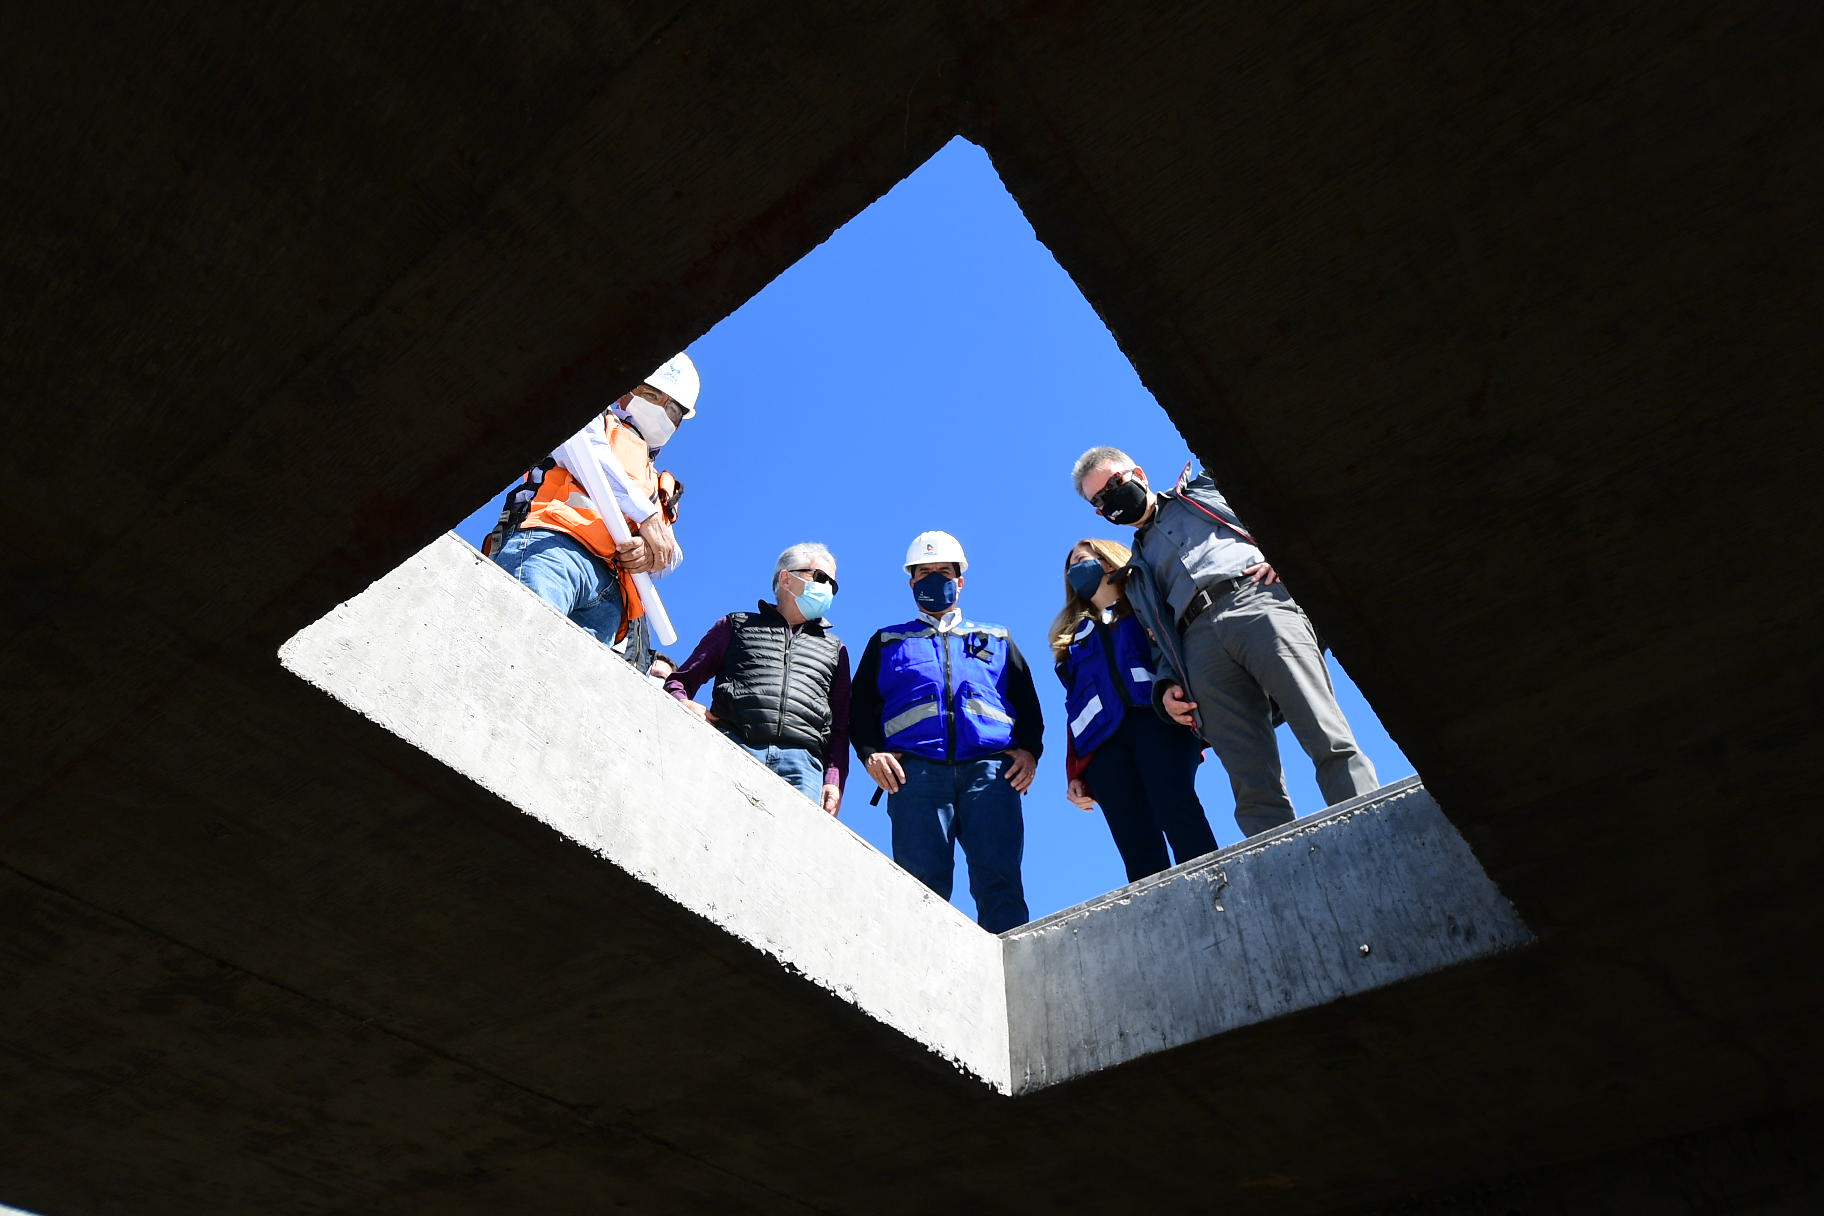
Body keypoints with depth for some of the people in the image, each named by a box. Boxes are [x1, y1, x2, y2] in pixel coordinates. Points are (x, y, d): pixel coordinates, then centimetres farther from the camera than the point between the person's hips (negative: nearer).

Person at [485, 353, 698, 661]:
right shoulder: (600, 420, 28)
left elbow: (672, 554, 24)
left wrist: (651, 554, -3)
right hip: (555, 544, -3)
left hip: (607, 593, 4)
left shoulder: (660, 488, 40)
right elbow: (577, 443, 1)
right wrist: (646, 514, -5)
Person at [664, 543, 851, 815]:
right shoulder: (737, 625, 27)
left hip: (800, 761, 1)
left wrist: (834, 781, 6)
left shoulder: (835, 649, 32)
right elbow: (681, 679, 22)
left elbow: (840, 726, 22)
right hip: (733, 744, -1)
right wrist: (684, 704, -3)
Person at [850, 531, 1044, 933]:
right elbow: (861, 706, 18)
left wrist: (1029, 749, 1)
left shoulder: (997, 639, 31)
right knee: (921, 886, -11)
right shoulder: (888, 642, 29)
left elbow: (1027, 703, 21)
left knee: (1000, 884, -13)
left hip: (990, 768, 0)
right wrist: (871, 752, -2)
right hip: (916, 770, 0)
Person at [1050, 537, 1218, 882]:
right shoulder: (1075, 635, 33)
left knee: (1174, 807, -28)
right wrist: (1074, 774, 14)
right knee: (1138, 848, -14)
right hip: (1102, 738, 2)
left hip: (1158, 718, -2)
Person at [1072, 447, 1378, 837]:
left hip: (1256, 602, -2)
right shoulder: (1138, 574, 35)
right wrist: (1166, 687, 7)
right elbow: (1162, 642, 27)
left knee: (1330, 743, -21)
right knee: (1255, 792, -13)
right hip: (1199, 643, 3)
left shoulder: (1206, 489, 29)